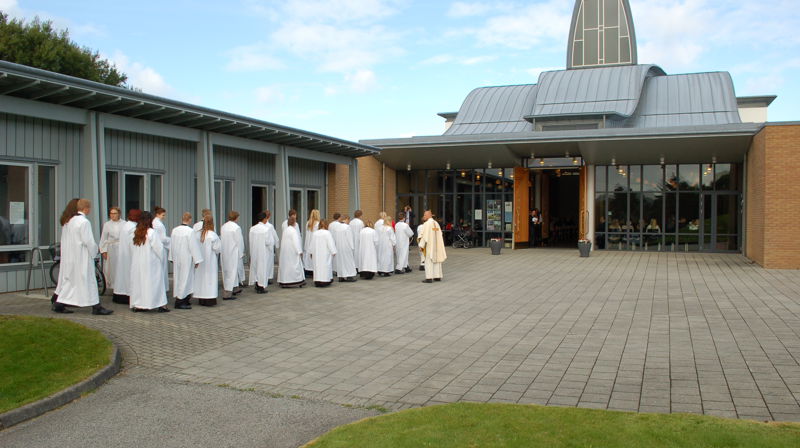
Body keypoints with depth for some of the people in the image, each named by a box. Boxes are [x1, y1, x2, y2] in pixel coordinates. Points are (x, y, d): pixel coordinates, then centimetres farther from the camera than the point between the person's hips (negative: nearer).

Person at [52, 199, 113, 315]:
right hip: (81, 256, -8)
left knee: (69, 279, 15)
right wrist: (94, 251, -2)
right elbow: (88, 241, -19)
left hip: (69, 256, 8)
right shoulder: (84, 222, -17)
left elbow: (64, 239, 15)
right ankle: (96, 307, 2)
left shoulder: (68, 221, 10)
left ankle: (59, 304, 16)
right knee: (87, 279, -3)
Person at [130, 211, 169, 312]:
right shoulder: (152, 232, -14)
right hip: (151, 262, -5)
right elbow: (158, 247, -13)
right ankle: (161, 305, 1)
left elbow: (133, 248, 7)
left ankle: (137, 305, 12)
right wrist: (161, 258, 1)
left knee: (138, 281, 11)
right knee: (155, 282, 1)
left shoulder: (136, 233, 3)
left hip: (137, 262, 5)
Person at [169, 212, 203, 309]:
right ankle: (179, 302, 0)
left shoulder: (174, 230, 3)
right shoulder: (191, 231, -17)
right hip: (187, 260, -7)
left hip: (176, 259, 7)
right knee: (185, 278, -1)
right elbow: (194, 246, -15)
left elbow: (171, 245, 11)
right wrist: (197, 260, -10)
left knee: (178, 278, 14)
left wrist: (172, 258, 19)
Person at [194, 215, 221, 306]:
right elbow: (217, 248, -11)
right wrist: (216, 253, 10)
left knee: (201, 277, 11)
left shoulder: (198, 234, -4)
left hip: (200, 260, 4)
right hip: (210, 259, -4)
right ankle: (209, 299, -1)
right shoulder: (212, 235, -16)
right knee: (210, 278, 1)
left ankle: (201, 299, 16)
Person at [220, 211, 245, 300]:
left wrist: (222, 251, 19)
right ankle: (227, 294, -3)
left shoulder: (223, 227, 4)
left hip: (224, 253, 8)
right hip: (233, 253, -7)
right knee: (231, 272, -2)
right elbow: (239, 242, -12)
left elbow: (221, 239, 11)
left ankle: (235, 288, 35)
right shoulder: (236, 227, -15)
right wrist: (241, 253, -1)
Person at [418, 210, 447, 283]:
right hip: (437, 245, 7)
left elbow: (424, 235, -16)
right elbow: (439, 234, 13)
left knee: (429, 261, -5)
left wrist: (421, 245, -13)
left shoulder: (426, 224, -11)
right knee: (437, 260, 12)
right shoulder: (436, 223, 11)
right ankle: (438, 276, 14)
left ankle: (429, 278, -8)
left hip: (429, 245, -7)